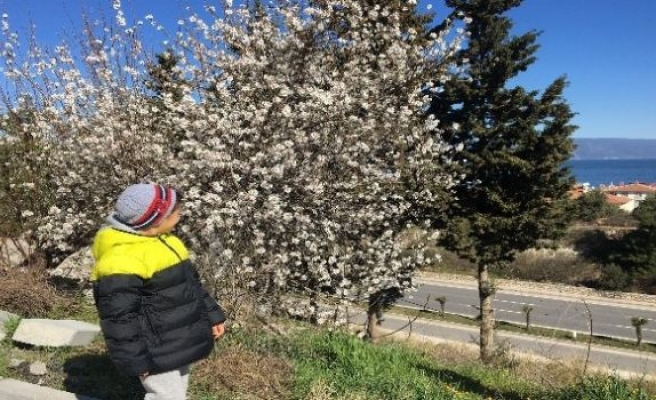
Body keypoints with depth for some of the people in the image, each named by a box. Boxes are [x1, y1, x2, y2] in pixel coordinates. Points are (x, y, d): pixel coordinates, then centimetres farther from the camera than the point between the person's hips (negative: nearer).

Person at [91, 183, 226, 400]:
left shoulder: (163, 240, 6)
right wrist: (135, 361, -20)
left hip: (179, 344, 9)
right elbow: (119, 318, -24)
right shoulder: (121, 260, -26)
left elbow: (190, 282, 15)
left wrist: (211, 315, 14)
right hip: (157, 355, -9)